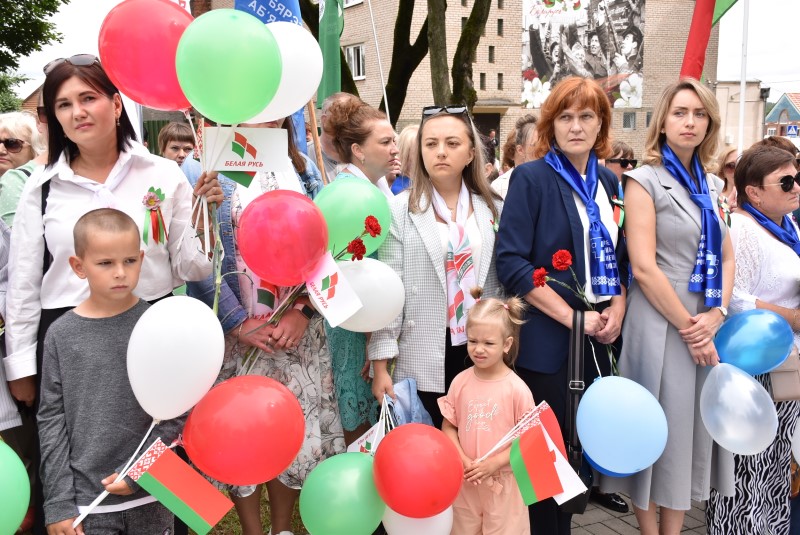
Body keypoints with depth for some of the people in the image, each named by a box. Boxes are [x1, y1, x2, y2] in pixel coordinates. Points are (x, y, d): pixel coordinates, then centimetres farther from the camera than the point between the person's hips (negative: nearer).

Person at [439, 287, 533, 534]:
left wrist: (495, 463, -17)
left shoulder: (517, 389, -13)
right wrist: (463, 461, -12)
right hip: (465, 479, 3)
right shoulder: (460, 382, -4)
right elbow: (448, 427, 2)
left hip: (503, 479, -3)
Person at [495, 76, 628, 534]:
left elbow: (622, 257, 17)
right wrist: (573, 317, -18)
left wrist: (618, 310, -2)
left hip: (600, 337, 6)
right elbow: (511, 261, -16)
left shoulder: (609, 182, 10)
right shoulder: (531, 178, -8)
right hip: (548, 339, -6)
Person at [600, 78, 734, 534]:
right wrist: (688, 328, -14)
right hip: (661, 323, -6)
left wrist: (717, 314, -5)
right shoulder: (645, 181, -7)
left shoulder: (712, 185, 12)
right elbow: (643, 267, -16)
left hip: (706, 328, 6)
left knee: (693, 428, 13)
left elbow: (726, 258, 12)